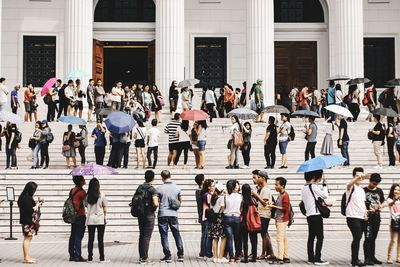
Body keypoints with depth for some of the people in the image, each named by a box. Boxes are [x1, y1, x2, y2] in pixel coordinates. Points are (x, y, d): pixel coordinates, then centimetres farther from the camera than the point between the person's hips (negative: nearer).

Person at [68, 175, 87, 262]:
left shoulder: (72, 190, 8)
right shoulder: (81, 191, -15)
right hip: (80, 216, -8)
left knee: (73, 236, 11)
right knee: (78, 236, -4)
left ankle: (72, 255, 15)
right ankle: (78, 256, -2)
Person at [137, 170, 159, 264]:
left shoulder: (140, 188, 6)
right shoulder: (152, 189, -13)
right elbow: (155, 203, -22)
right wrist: (157, 205, -1)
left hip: (140, 215, 6)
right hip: (149, 215, -6)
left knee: (141, 235, 14)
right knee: (147, 236, -1)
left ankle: (141, 256, 19)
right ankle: (144, 258, 0)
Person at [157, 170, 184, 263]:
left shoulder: (159, 189, -8)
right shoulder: (177, 188, 2)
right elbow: (180, 201, 13)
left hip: (162, 214, -3)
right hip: (173, 214, 3)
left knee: (164, 235, 4)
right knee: (177, 234, 12)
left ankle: (168, 256, 2)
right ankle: (180, 255, 12)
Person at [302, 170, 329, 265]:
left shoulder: (304, 188, 12)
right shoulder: (313, 186, -13)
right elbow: (325, 195, -10)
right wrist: (324, 184, -2)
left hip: (309, 215, 9)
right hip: (316, 215, -9)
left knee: (311, 237, 13)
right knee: (320, 237, -6)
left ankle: (311, 257, 16)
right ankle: (317, 259, -8)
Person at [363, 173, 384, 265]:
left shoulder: (379, 191, 10)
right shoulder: (364, 191, -6)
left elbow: (382, 202, 20)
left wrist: (381, 207, -2)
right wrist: (364, 210, -20)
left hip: (376, 217, 5)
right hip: (367, 217, -5)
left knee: (373, 238, 12)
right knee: (368, 238, -8)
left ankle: (372, 257, 20)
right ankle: (367, 258, -4)